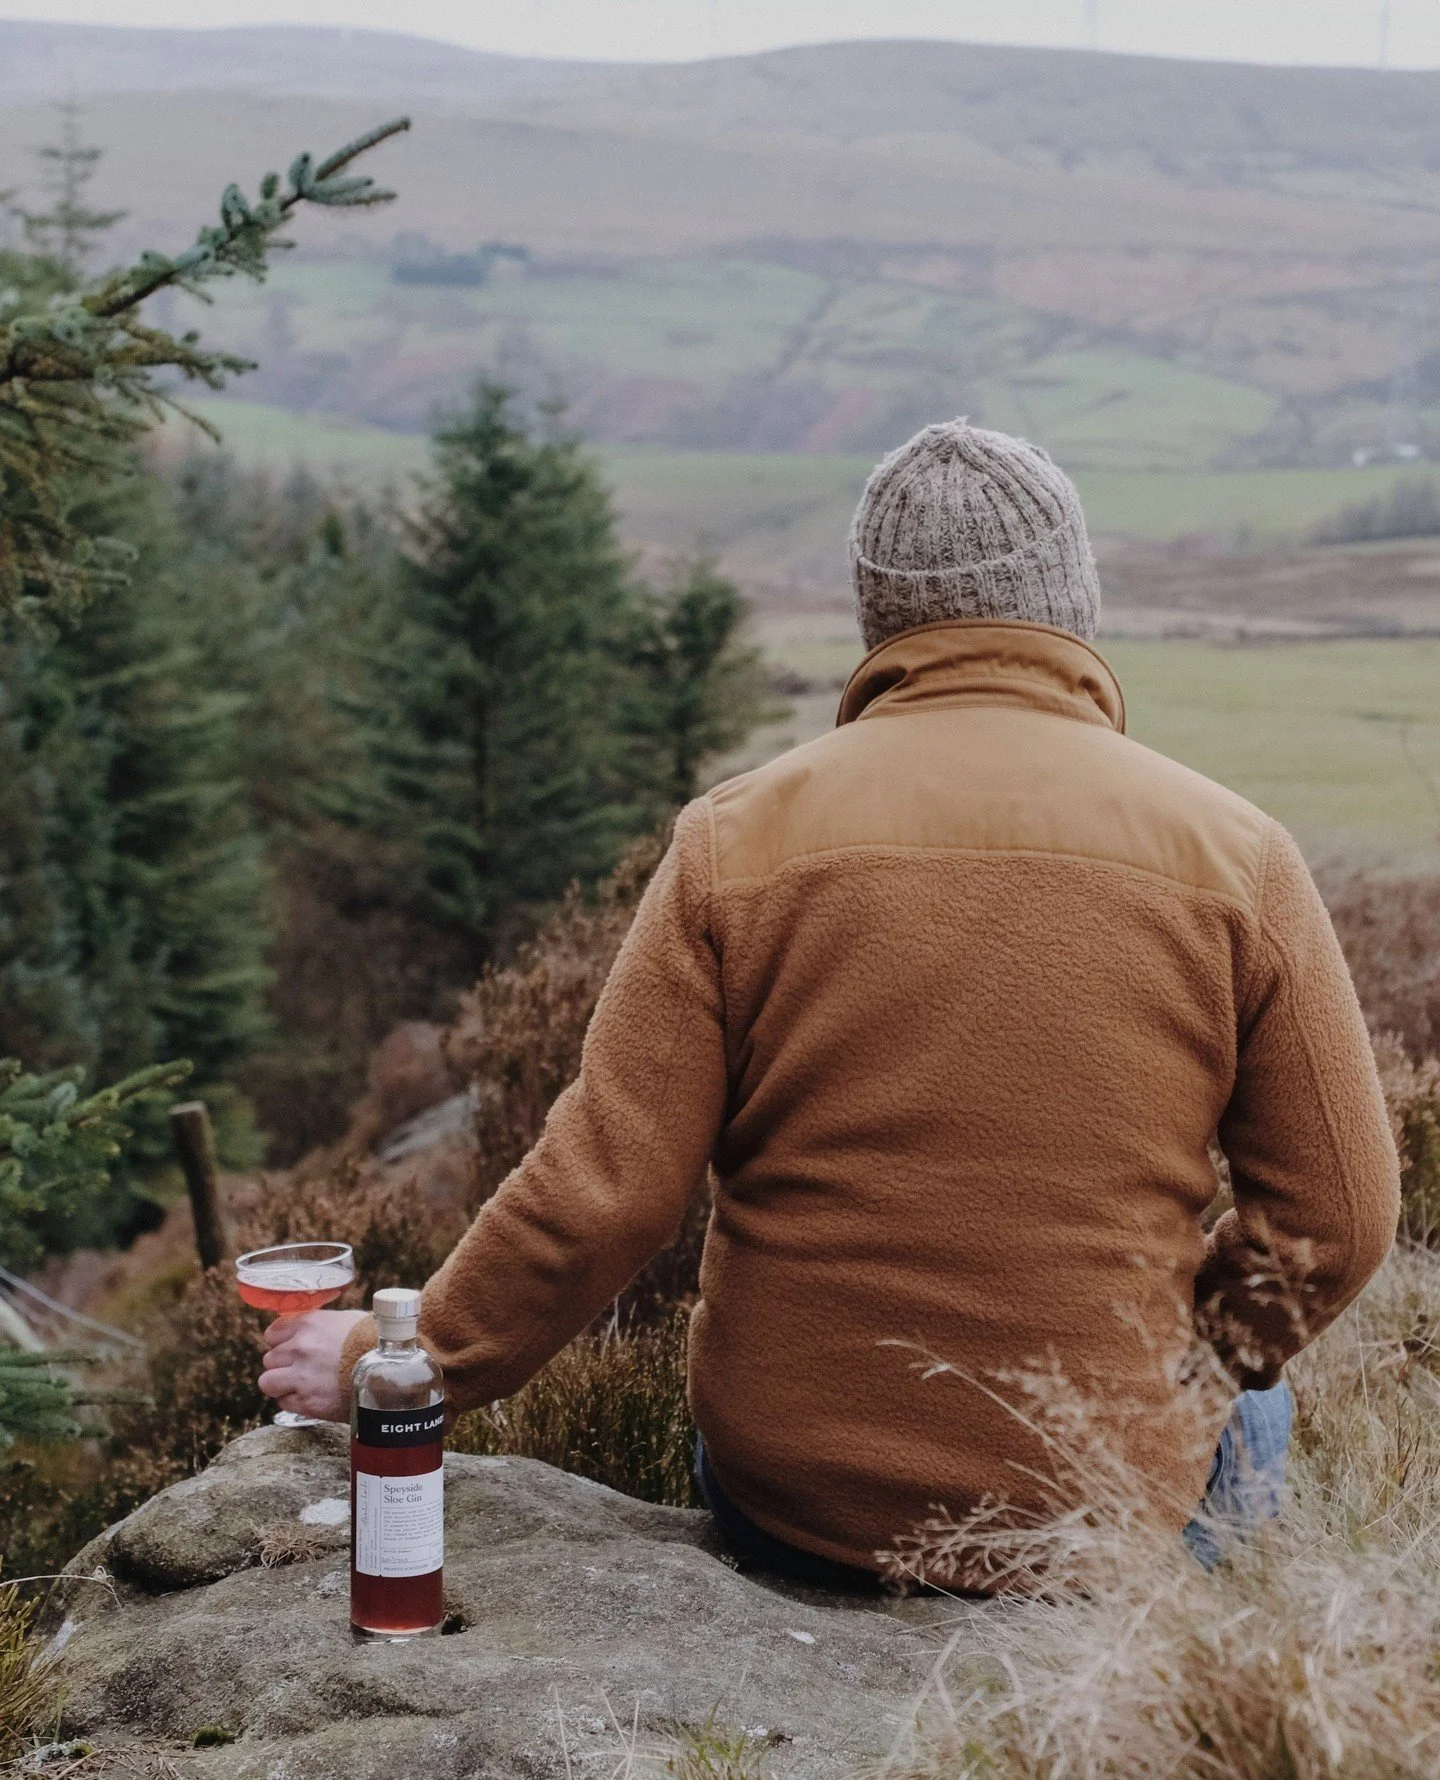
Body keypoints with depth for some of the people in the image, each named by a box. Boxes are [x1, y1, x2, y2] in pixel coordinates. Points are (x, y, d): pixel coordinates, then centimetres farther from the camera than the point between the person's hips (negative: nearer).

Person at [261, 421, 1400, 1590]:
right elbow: (1340, 1220, -5)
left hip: (786, 1500, 1)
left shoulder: (741, 837, -8)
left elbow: (603, 1187, -11)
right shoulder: (1233, 852, -8)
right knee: (1249, 1403, 33)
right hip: (1103, 1507, -1)